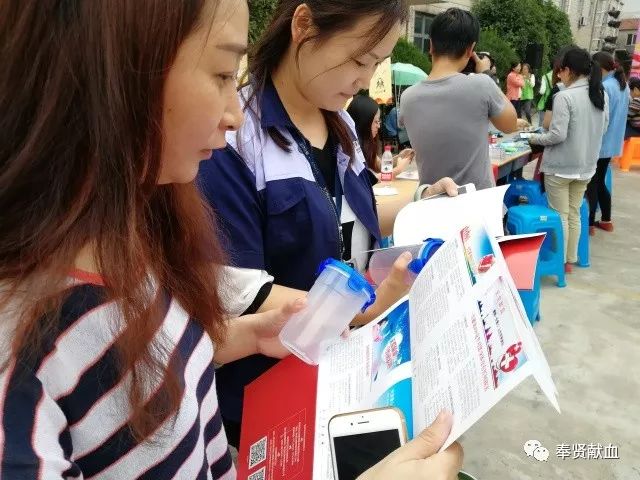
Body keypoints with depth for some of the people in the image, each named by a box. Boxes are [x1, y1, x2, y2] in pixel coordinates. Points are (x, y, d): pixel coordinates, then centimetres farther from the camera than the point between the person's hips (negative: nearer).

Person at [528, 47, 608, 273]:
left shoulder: (564, 96, -18)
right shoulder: (602, 95, 5)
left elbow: (558, 135, -20)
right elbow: (603, 129, 14)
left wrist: (535, 139, -4)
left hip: (560, 166, -7)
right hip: (586, 165, 7)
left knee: (559, 215, 4)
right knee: (574, 214, 16)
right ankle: (570, 259, 26)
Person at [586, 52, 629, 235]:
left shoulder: (604, 87, -20)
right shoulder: (623, 85, 9)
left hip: (599, 143, -9)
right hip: (612, 142, 9)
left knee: (591, 184, 1)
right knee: (600, 181, 18)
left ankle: (589, 224, 8)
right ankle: (606, 220, 26)